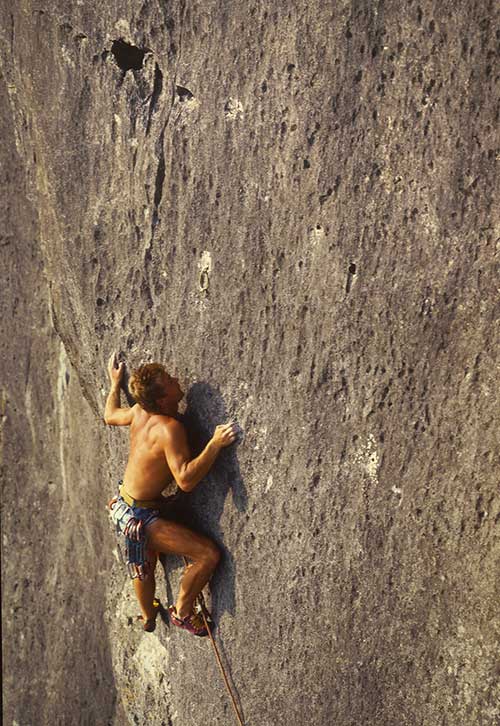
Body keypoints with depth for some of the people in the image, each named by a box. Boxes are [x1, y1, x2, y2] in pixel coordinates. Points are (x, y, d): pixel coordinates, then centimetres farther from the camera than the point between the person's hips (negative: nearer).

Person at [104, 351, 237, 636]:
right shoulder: (169, 428, -31)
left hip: (127, 504, 9)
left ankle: (148, 615, 59)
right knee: (208, 554, -14)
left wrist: (115, 383, 31)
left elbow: (111, 415, 16)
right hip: (140, 516, -9)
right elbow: (186, 480, -39)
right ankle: (182, 612, 8)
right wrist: (215, 444, -42)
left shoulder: (139, 412, -6)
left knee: (144, 567, 33)